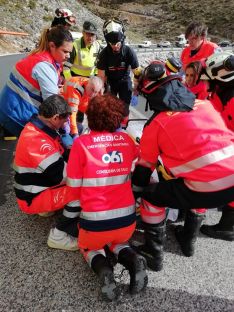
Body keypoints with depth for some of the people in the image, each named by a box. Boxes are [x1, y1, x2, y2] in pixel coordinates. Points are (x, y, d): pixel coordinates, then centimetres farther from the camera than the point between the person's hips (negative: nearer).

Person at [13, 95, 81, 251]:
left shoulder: (37, 127, -1)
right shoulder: (37, 141, -31)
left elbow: (59, 157, 7)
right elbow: (63, 176, -27)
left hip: (39, 185, 9)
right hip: (33, 198, -9)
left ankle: (48, 208, 17)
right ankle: (59, 236, -9)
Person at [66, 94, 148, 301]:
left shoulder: (81, 143, -11)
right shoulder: (126, 140, -1)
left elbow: (74, 188, -5)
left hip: (94, 223, -2)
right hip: (127, 219, 3)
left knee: (89, 246, 31)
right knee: (118, 241, 36)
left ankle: (102, 269, 0)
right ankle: (132, 261, 5)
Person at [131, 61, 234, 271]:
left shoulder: (156, 124, 2)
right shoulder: (206, 104, 14)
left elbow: (145, 167, 10)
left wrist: (135, 193, 28)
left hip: (207, 190, -6)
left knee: (151, 196, 16)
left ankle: (153, 254, 26)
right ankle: (188, 241, 46)